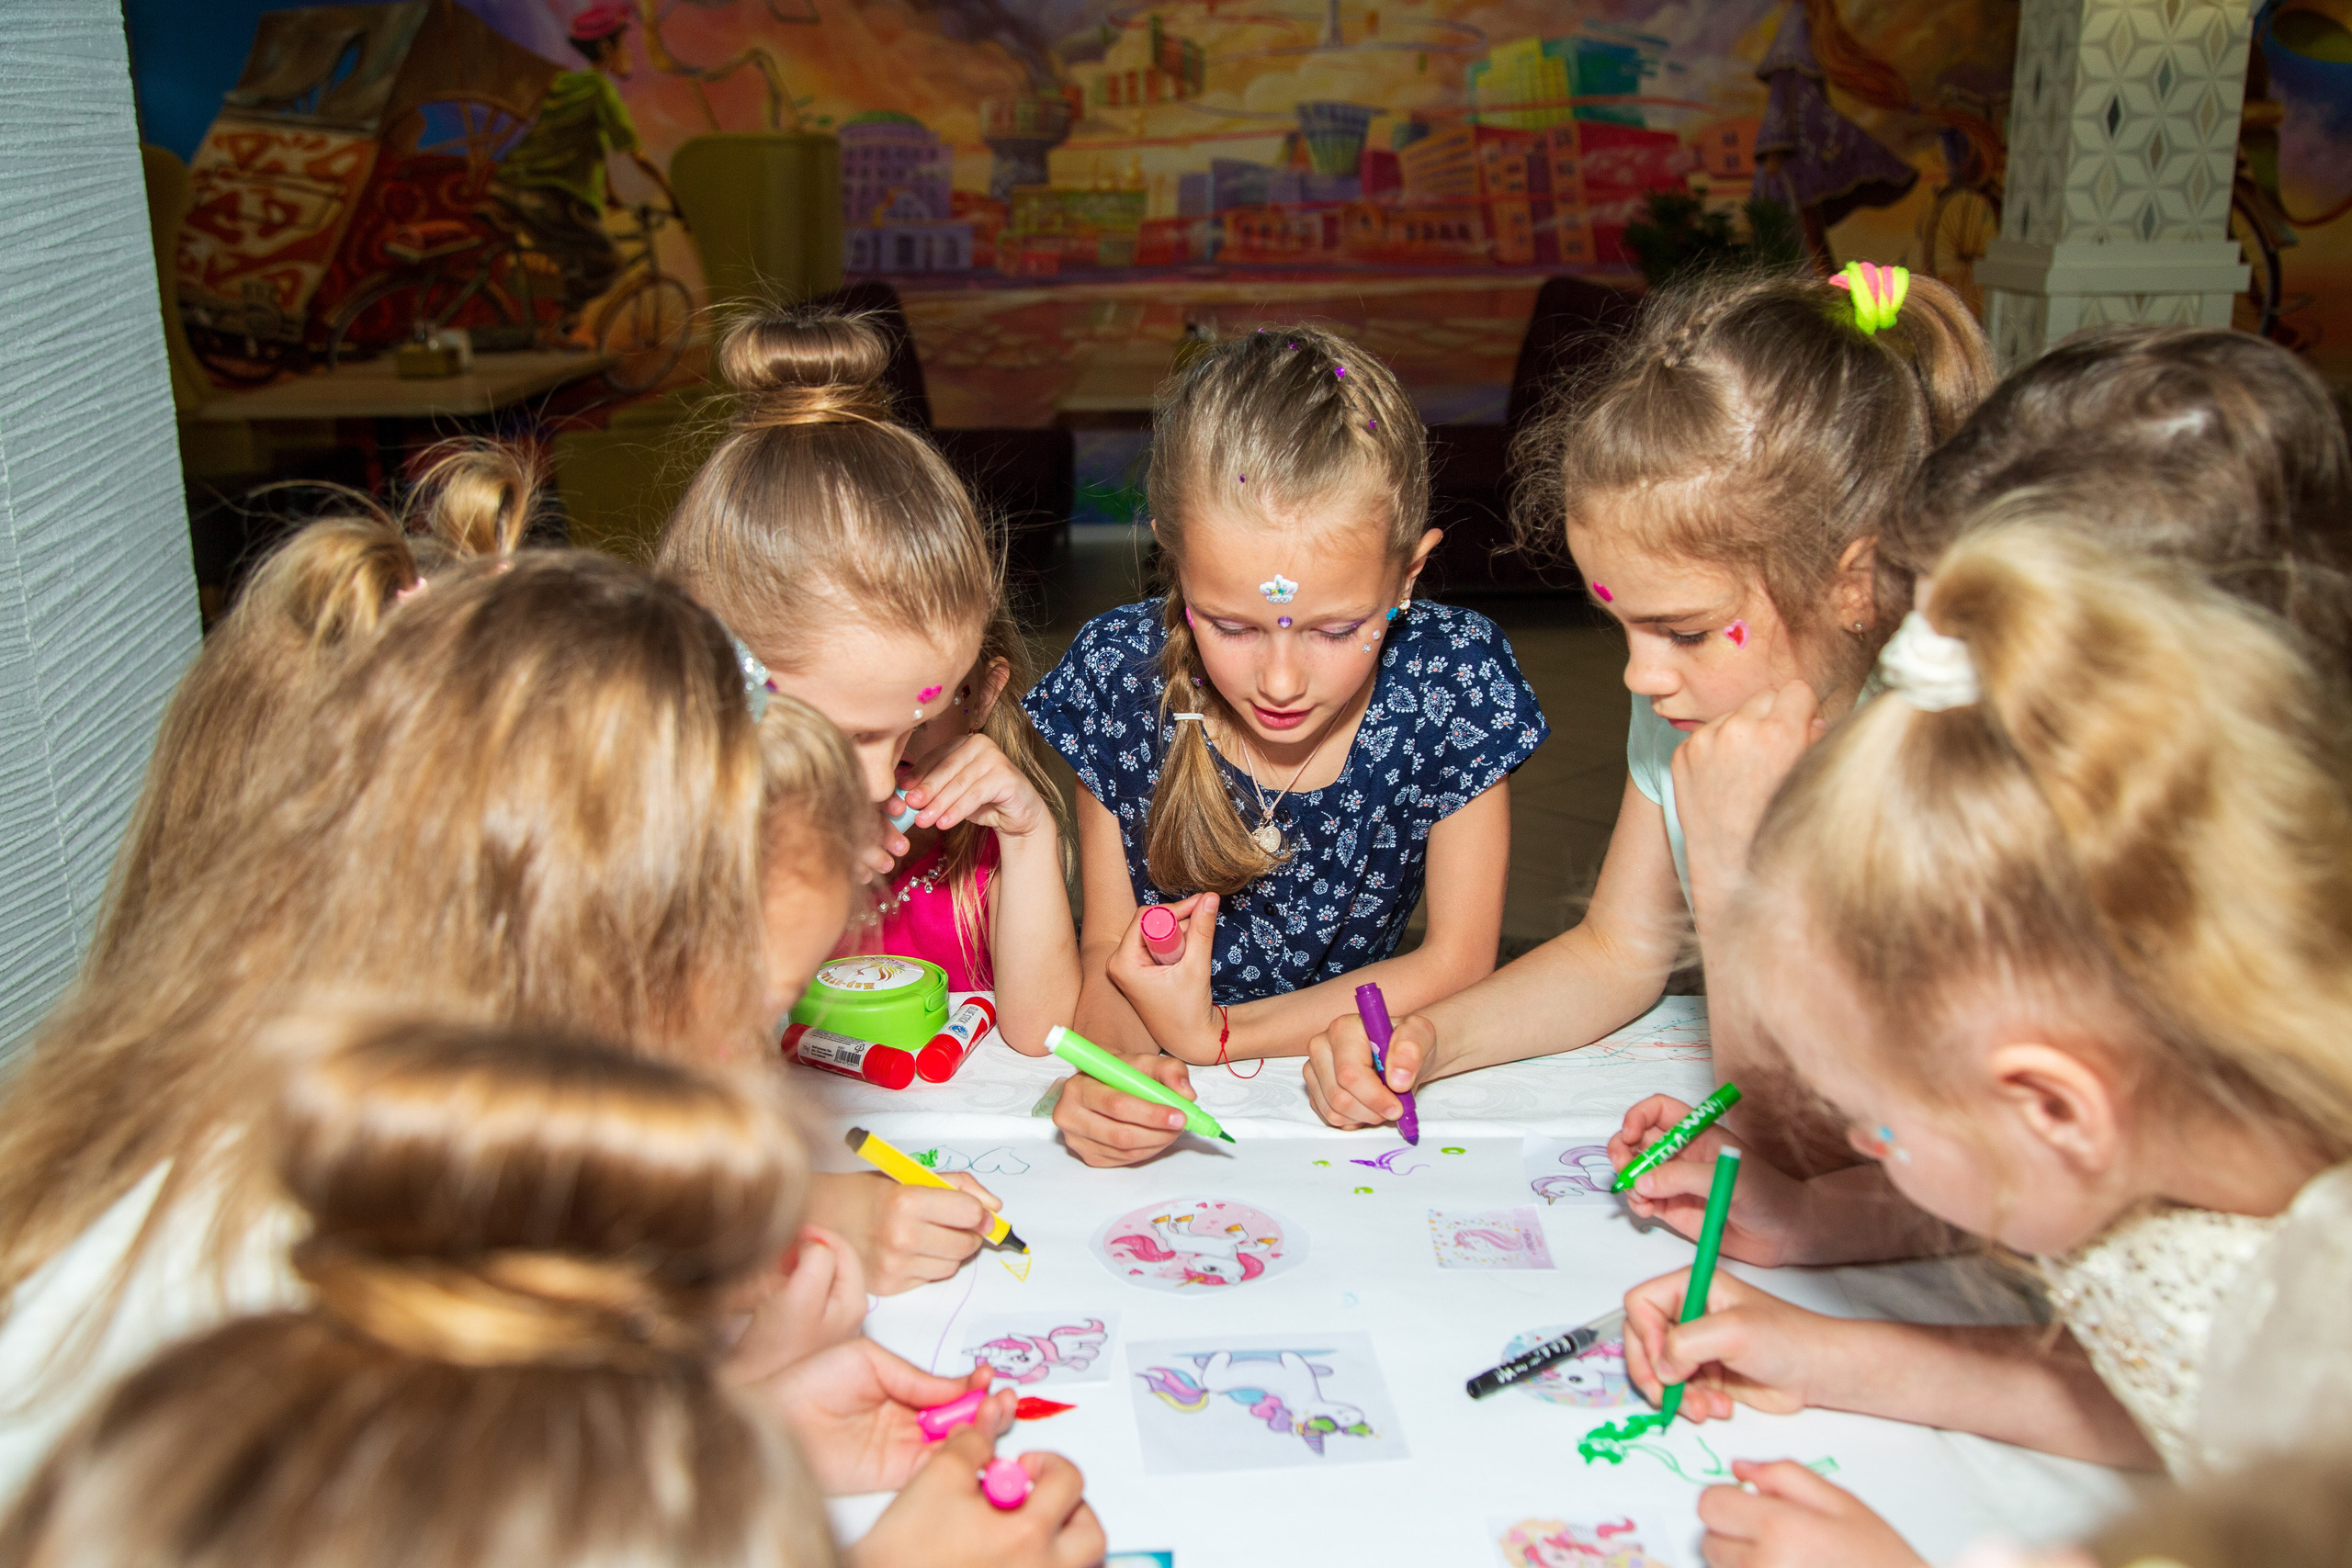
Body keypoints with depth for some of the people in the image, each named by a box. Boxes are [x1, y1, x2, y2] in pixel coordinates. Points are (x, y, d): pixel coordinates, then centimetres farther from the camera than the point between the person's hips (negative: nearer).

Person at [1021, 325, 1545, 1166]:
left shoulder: (1455, 678, -16)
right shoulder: (1116, 675, -15)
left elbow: (1457, 963, -10)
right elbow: (1106, 946, -6)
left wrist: (1216, 1033, -19)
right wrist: (1115, 1066, -30)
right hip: (1172, 1097, 0)